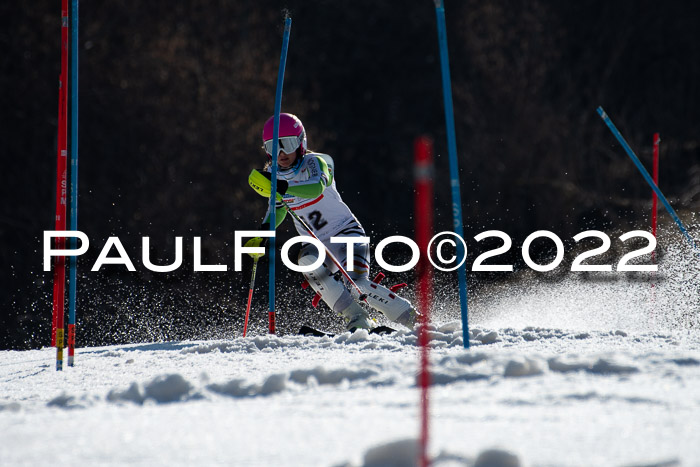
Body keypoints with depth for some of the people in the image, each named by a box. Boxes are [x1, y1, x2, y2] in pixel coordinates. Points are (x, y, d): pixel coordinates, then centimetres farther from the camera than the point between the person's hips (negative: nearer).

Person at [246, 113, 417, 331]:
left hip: (346, 233, -5)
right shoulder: (272, 175, 2)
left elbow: (317, 187, -41)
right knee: (308, 262, -30)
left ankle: (413, 319, -8)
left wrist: (282, 188, -56)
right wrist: (261, 236, 5)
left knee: (357, 285, -26)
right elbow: (277, 208, 22)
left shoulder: (315, 162, -17)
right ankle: (357, 320, -26)